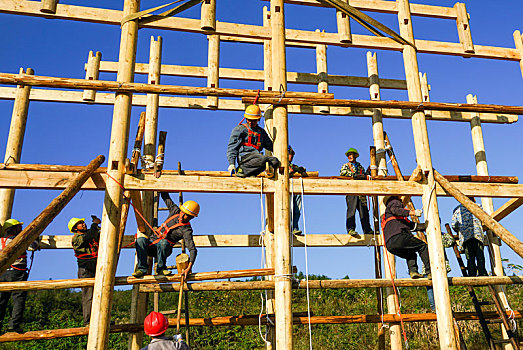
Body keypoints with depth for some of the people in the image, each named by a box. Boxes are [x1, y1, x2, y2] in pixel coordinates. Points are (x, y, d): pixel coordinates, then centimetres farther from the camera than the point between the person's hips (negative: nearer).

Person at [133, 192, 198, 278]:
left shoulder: (186, 230, -15)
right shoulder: (175, 211, 1)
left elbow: (192, 249, -25)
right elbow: (165, 196, 12)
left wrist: (189, 268, -38)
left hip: (162, 249, -4)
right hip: (151, 244, 5)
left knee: (164, 242, -38)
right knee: (141, 240, -28)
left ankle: (161, 268, -19)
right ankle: (142, 269, -19)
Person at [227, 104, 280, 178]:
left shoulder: (261, 132, 26)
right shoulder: (239, 129, 9)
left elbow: (270, 145, 35)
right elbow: (232, 147, 3)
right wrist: (231, 163, -9)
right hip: (244, 156, -6)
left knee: (275, 161, -22)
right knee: (263, 159, -35)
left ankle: (250, 173, -24)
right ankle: (241, 169, -20)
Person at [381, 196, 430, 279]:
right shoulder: (394, 202, 18)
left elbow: (413, 226, 37)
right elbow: (395, 210, -11)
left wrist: (427, 225, 35)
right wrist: (412, 212, -22)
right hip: (397, 236, -8)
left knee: (411, 255, 24)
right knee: (423, 246, 0)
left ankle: (412, 271, 0)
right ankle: (430, 272, -9)